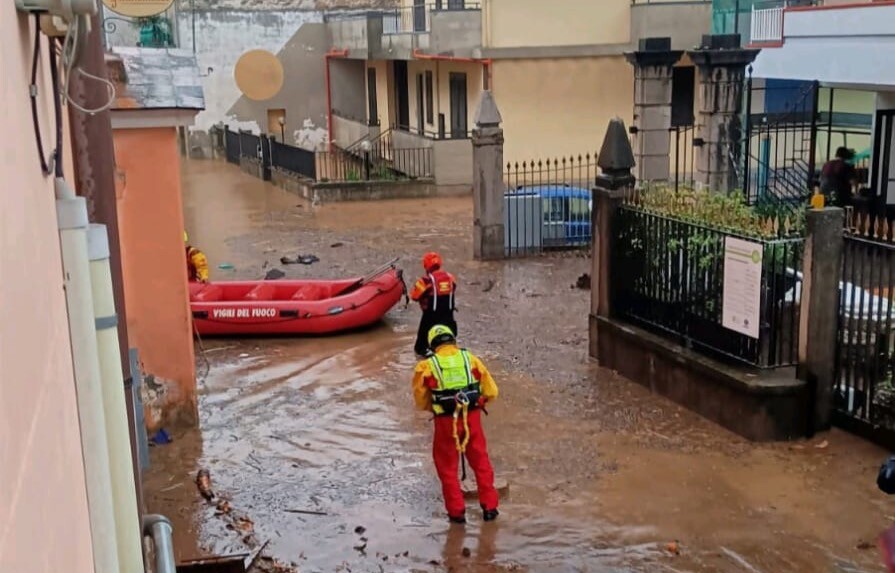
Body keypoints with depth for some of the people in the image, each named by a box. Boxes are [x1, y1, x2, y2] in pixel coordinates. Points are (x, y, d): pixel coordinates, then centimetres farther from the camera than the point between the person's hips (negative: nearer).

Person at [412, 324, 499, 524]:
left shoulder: (427, 366, -2)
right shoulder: (470, 358, 2)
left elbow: (421, 400, 2)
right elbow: (491, 392, 3)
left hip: (446, 421, -2)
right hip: (472, 417, 2)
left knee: (447, 467, 15)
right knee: (481, 463, 18)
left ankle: (457, 511, 18)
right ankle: (489, 507, 23)